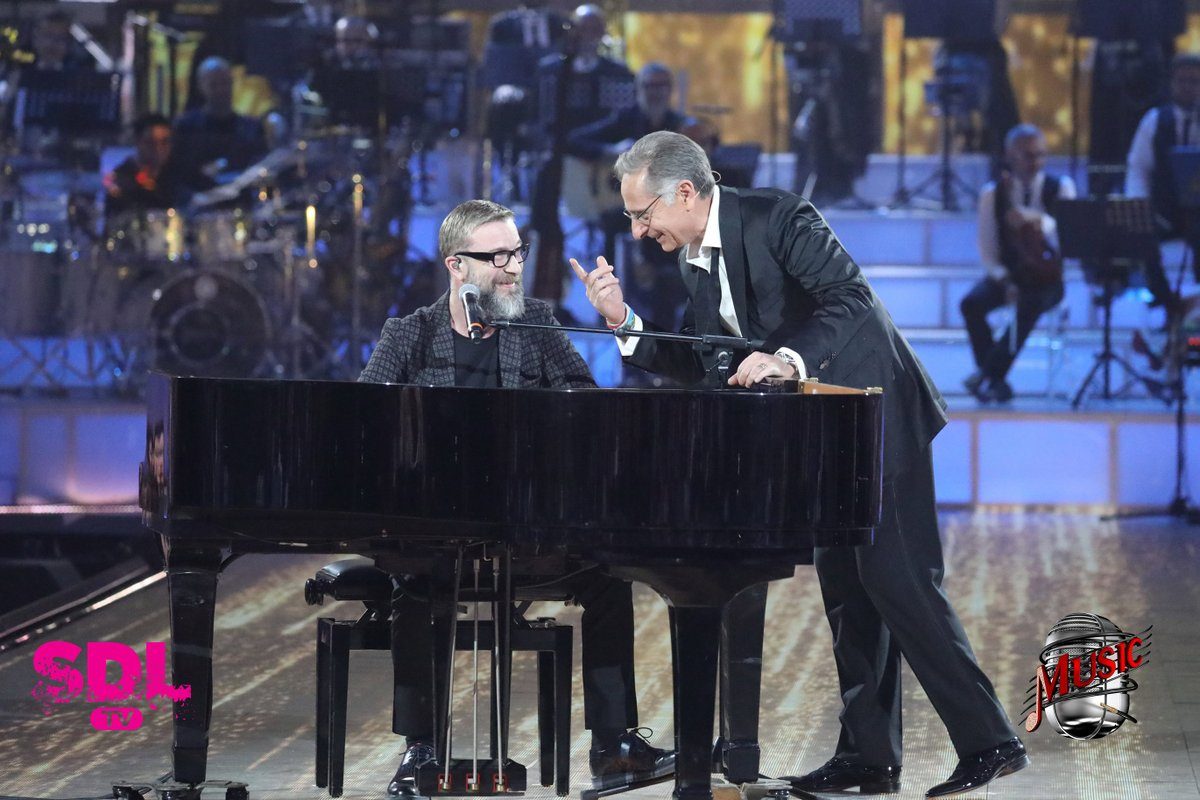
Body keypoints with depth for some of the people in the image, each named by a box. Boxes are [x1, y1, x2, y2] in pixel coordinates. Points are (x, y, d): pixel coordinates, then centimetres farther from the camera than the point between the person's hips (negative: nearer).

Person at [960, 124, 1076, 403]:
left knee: (1029, 306, -36)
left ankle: (990, 373, -26)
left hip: (1047, 278, -2)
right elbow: (987, 250, 2)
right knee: (972, 304, -28)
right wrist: (1005, 282, -15)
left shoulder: (1060, 187, 0)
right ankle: (996, 380, -22)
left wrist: (1039, 222, -35)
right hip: (1008, 274, 2)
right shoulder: (993, 194, 4)